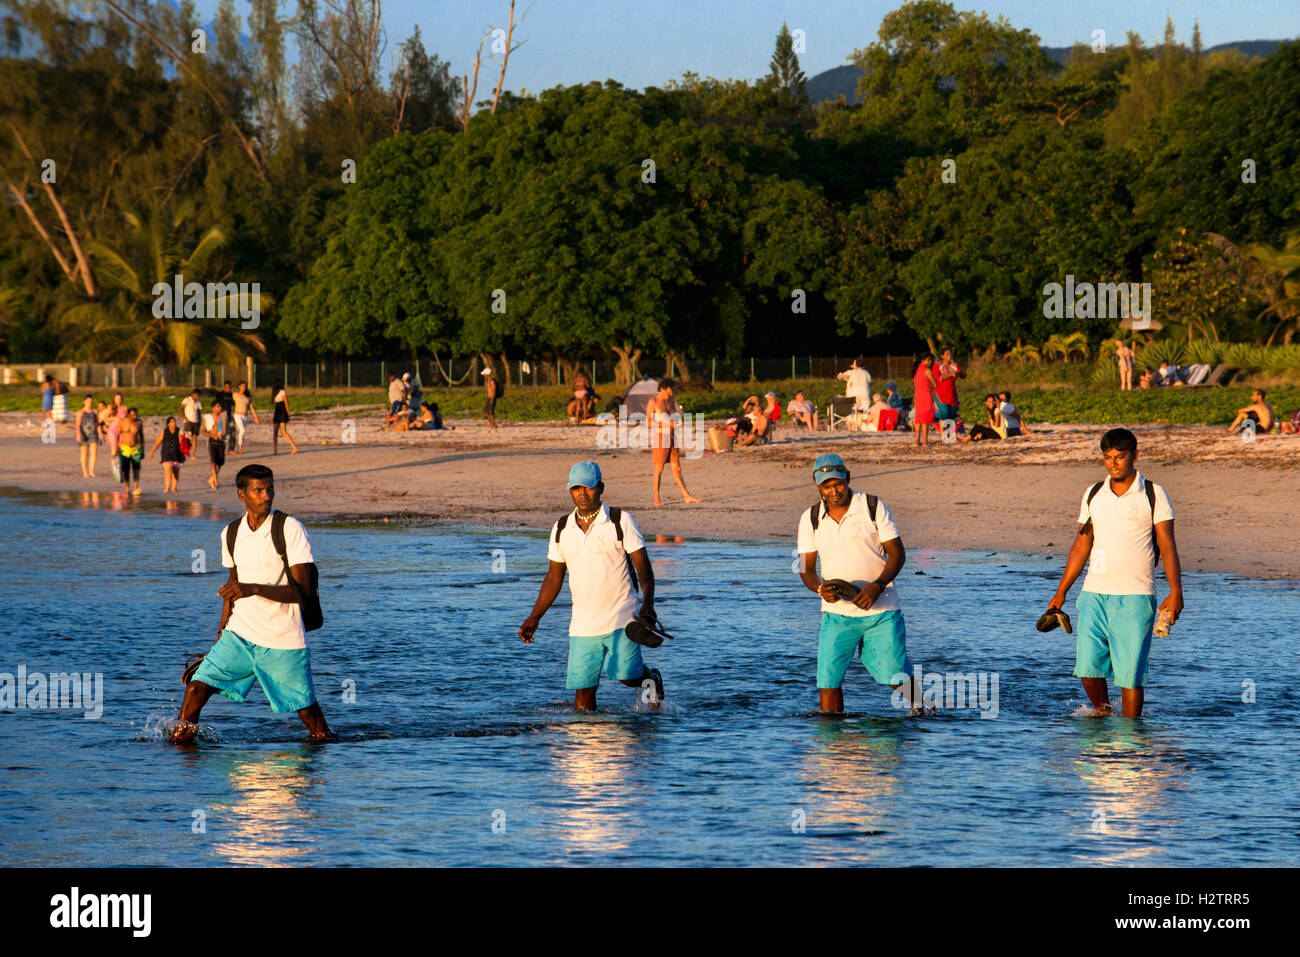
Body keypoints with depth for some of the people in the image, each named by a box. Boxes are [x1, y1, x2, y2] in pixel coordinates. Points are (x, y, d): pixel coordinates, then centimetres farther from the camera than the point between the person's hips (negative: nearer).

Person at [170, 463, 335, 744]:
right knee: (197, 687, -10)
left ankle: (324, 737, 28)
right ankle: (180, 740, 7)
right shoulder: (231, 534, 6)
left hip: (283, 641, -4)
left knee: (308, 712, 1)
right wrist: (222, 631, 22)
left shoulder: (290, 529, -11)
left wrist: (254, 589, -29)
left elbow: (302, 591, -18)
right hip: (239, 634, 4)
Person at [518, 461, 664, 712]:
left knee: (628, 676, -10)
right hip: (583, 624, 3)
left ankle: (651, 677, 23)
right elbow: (554, 578, 17)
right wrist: (534, 618, 10)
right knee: (583, 691, -3)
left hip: (621, 618, -3)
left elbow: (643, 566, -5)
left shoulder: (620, 521, -3)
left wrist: (648, 604, -20)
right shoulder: (561, 529, 9)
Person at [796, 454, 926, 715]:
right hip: (836, 612, 2)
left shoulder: (873, 507, -3)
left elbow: (897, 554, -3)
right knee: (828, 677, -6)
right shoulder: (810, 519, 4)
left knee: (896, 673, -3)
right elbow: (806, 568, 5)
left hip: (881, 609, -2)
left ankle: (920, 711, 21)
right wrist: (820, 589, -18)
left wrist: (877, 586, -20)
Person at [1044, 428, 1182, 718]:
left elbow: (1167, 546, -1)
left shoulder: (1153, 496, 2)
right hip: (1094, 594, 3)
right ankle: (1102, 714, 21)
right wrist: (1061, 592, 17)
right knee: (1088, 667, -4)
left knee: (1130, 673, -7)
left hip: (1135, 596, -3)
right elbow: (1082, 546, 19)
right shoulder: (1093, 495, 13)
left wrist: (1175, 592, -11)